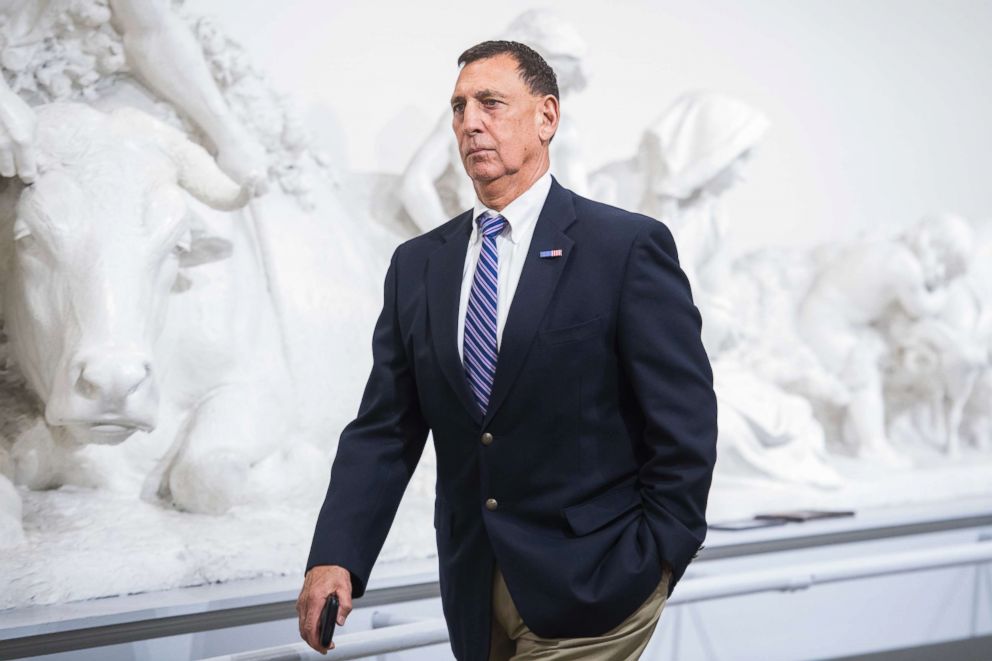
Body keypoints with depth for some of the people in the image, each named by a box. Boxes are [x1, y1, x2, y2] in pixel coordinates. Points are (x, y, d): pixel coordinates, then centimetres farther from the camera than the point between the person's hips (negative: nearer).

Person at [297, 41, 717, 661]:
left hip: (591, 587, -5)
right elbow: (384, 430, 2)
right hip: (475, 590, 5)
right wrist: (336, 559, -11)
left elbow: (685, 423, -7)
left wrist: (652, 566, -9)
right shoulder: (417, 266, 6)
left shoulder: (629, 247, -7)